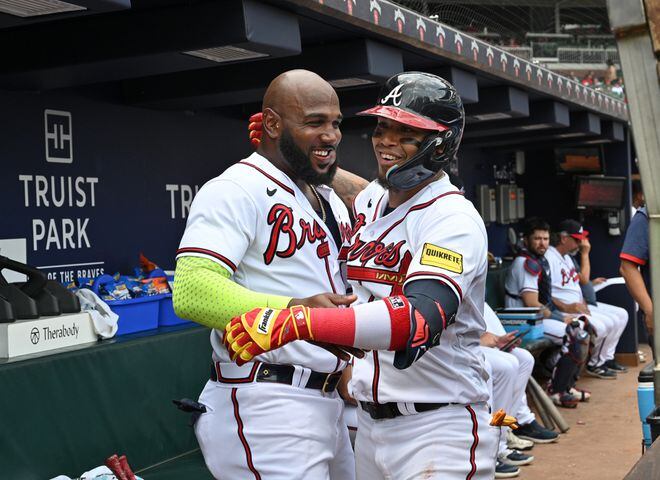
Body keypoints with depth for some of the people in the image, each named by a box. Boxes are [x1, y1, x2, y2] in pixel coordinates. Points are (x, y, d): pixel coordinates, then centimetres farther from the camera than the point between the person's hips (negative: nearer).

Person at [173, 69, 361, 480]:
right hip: (265, 406, -9)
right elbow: (191, 291, -26)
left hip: (330, 402, 9)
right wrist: (293, 311, -38)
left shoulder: (331, 200, 18)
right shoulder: (235, 190, -12)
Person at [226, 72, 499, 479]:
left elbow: (420, 320, -36)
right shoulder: (368, 201, 7)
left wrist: (295, 321, -44)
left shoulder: (453, 219, -17)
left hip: (439, 427, -7)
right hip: (370, 422, 7)